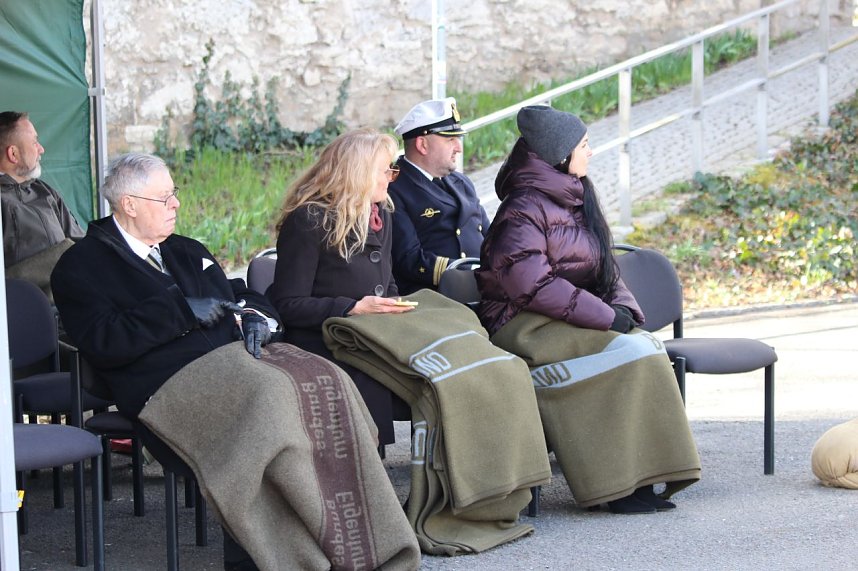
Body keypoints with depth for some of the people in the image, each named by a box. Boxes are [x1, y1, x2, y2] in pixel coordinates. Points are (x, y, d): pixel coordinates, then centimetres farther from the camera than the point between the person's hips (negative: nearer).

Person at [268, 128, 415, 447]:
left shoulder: (380, 216, 18)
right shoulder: (308, 221, -6)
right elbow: (288, 306, -10)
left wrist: (397, 304, 5)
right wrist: (354, 308, -18)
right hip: (322, 347, -7)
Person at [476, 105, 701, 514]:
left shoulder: (575, 200, 17)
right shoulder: (524, 209, -11)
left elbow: (604, 271, 21)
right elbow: (533, 286, -22)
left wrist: (624, 308, -2)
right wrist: (606, 317, -20)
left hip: (572, 322, 8)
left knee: (647, 344, -18)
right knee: (630, 351, -25)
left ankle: (641, 476, -22)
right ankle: (618, 484, -22)